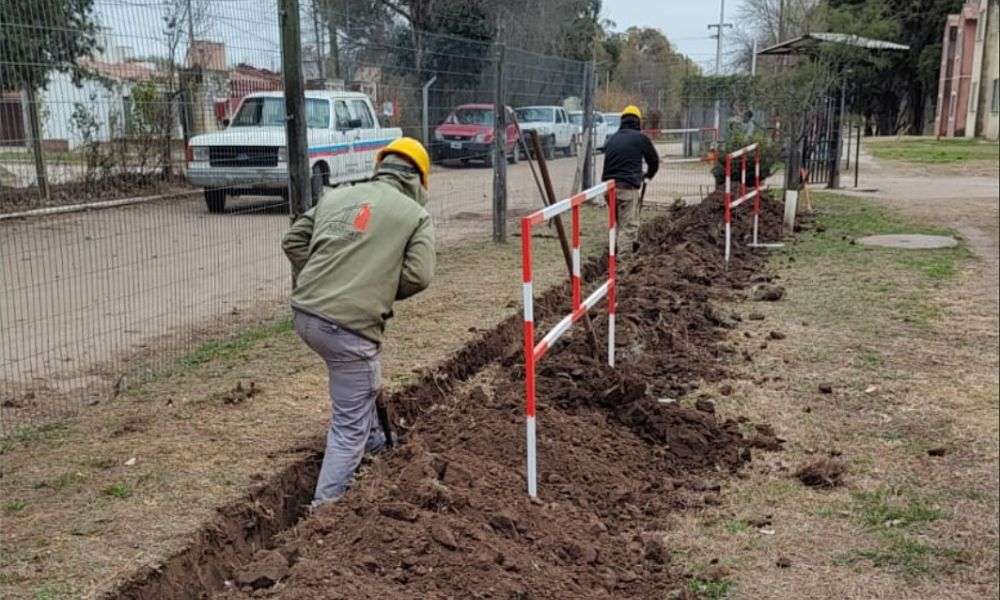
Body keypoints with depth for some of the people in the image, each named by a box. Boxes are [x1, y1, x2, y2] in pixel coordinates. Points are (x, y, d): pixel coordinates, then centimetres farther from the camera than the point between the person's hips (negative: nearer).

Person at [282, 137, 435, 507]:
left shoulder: (336, 196, 16)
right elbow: (418, 275, -7)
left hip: (305, 315, 7)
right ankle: (326, 503, 5)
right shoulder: (416, 214, 3)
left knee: (362, 384, 34)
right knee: (349, 425, 5)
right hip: (350, 327, -7)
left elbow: (293, 241, 16)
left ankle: (374, 443, 52)